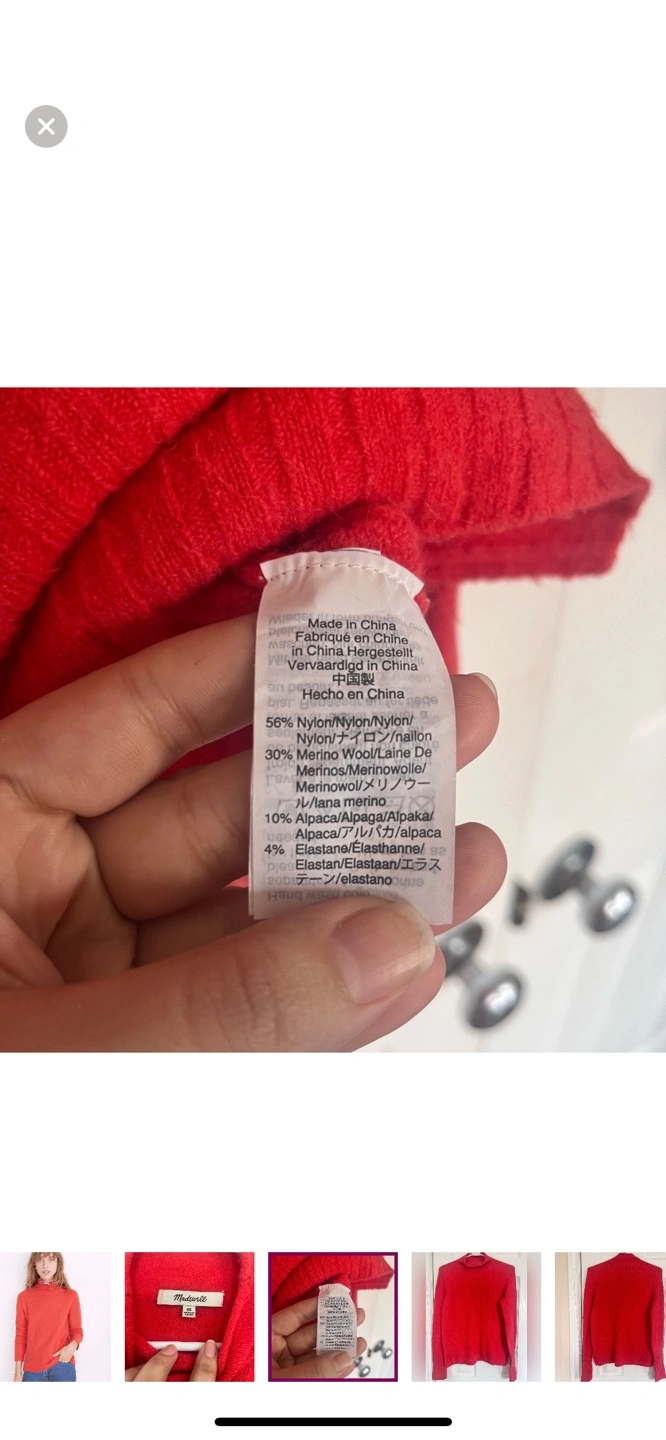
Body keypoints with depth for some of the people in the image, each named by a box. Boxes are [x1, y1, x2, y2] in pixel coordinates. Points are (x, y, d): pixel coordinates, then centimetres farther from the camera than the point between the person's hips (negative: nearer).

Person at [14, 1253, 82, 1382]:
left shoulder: (70, 1295, 2)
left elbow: (76, 1329, 6)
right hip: (32, 1368, 1)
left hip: (62, 1366, -1)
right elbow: (21, 1335, 6)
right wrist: (18, 1372, 4)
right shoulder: (24, 1297, 4)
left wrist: (73, 1345, -16)